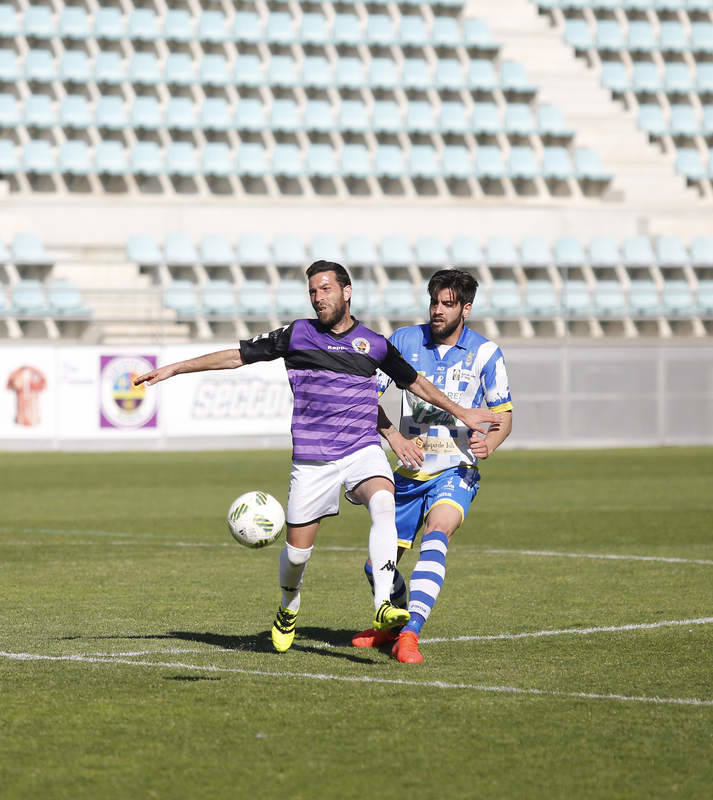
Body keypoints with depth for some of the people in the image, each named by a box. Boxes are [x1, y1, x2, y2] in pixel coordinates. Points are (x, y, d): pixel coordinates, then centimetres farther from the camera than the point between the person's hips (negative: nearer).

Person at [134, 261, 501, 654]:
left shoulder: (374, 343, 7)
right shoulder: (297, 334, 4)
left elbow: (415, 381, 23)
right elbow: (238, 355, 9)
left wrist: (460, 412, 26)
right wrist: (174, 369, 8)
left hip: (363, 450, 0)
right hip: (312, 459, 0)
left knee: (383, 503, -31)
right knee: (297, 549, 2)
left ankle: (382, 607, -39)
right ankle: (288, 610, 35)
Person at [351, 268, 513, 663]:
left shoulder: (485, 352, -4)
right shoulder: (404, 340, -1)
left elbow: (504, 415, 2)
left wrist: (490, 443, -20)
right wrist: (394, 437, -15)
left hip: (455, 471, -3)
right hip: (409, 473, 3)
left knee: (436, 535, -32)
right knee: (378, 565, 5)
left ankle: (409, 635, -38)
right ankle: (393, 624, 37)